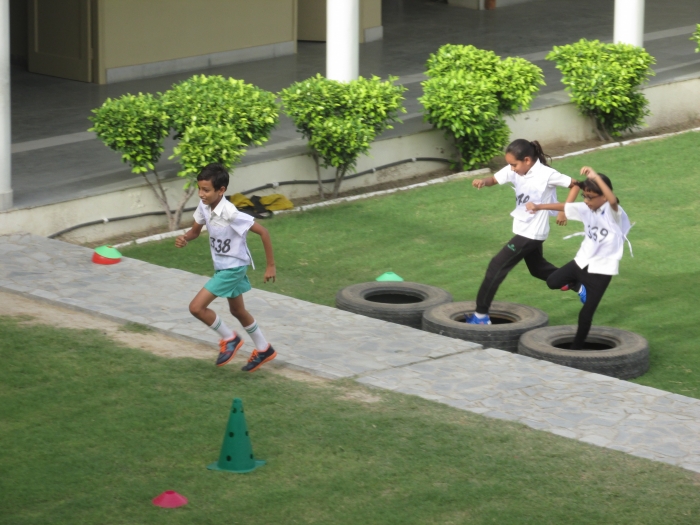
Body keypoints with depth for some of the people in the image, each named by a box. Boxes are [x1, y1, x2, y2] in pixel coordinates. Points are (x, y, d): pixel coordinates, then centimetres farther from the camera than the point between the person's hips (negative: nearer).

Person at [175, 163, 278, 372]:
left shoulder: (231, 214, -31)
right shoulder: (204, 206, -10)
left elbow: (263, 232, -24)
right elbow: (195, 231, 7)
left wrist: (271, 266, -18)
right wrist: (185, 238, -18)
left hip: (233, 267, -8)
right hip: (221, 266, 8)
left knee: (196, 307, -13)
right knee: (238, 311, 23)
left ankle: (229, 339, 8)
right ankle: (264, 350, 41)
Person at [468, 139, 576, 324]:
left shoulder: (546, 174, -22)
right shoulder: (514, 171, -3)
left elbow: (575, 185, -15)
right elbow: (495, 179, -10)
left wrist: (564, 211, -12)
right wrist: (483, 181, -33)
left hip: (531, 233, -9)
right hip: (525, 230, 9)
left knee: (497, 266, -8)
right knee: (538, 268, 26)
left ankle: (481, 314, -2)